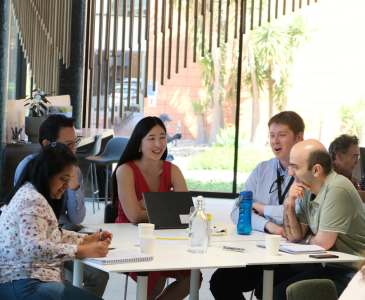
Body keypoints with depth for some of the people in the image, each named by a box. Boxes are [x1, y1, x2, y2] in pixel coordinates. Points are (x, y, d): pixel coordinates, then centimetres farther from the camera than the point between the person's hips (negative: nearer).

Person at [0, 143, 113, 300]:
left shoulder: (29, 194, 20)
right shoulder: (32, 200, -13)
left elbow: (53, 235, 27)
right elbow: (34, 248, -25)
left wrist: (88, 239, 13)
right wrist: (84, 251, -23)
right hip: (24, 285, -11)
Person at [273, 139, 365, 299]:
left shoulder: (337, 189, -22)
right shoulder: (308, 190, 6)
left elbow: (323, 243, -20)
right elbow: (294, 237, 10)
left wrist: (308, 238, 3)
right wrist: (289, 204, -4)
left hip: (351, 273, -9)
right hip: (329, 267, 9)